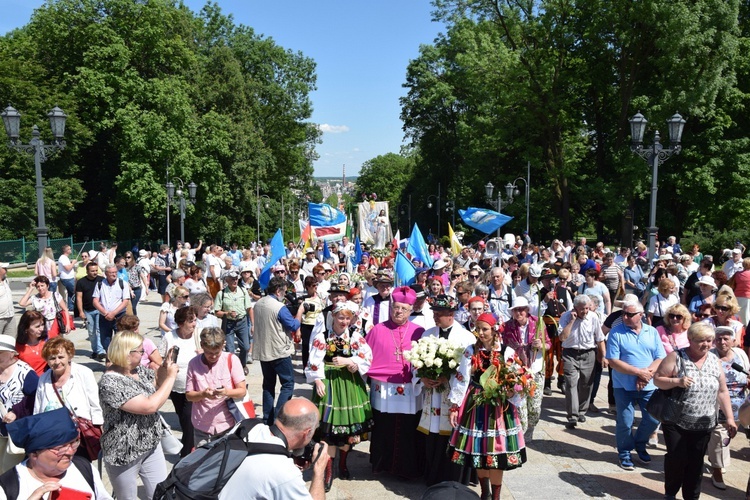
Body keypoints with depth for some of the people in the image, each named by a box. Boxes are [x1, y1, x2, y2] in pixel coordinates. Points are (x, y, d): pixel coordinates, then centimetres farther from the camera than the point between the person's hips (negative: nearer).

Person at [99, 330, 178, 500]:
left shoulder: (139, 369, -2)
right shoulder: (110, 383, -26)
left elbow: (156, 382, 18)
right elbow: (150, 406, -30)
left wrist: (165, 366, -3)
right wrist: (171, 376, -21)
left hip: (151, 445, 7)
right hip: (124, 454, -7)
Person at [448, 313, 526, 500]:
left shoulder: (507, 352, -5)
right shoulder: (471, 351, 0)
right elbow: (461, 379, 0)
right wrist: (454, 406, -2)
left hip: (499, 405, -2)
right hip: (475, 404, 2)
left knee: (496, 451, 3)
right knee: (478, 450, 9)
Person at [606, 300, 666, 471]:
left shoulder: (652, 332, 4)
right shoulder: (616, 333, -7)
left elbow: (661, 358, 0)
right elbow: (613, 361, -13)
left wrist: (647, 373, -17)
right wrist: (639, 372, -18)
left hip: (649, 386, 3)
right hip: (624, 386, -3)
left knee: (653, 419, 9)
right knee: (625, 422, 3)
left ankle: (640, 445, 36)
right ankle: (624, 453, 26)